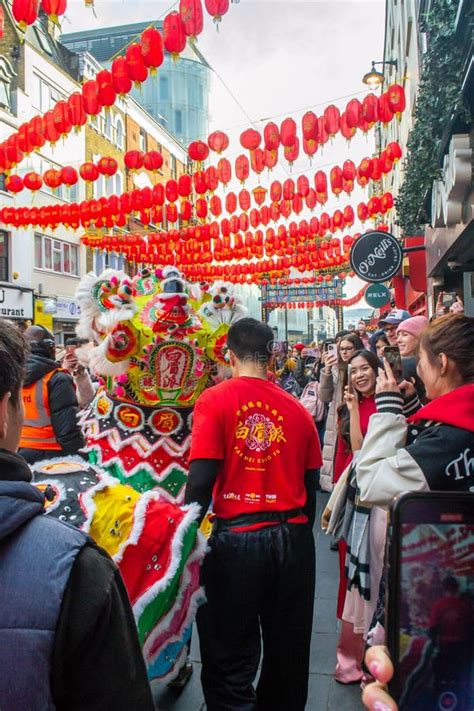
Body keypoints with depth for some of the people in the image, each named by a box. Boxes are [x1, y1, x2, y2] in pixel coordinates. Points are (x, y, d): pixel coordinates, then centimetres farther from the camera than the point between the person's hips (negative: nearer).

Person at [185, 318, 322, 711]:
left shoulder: (214, 400, -9)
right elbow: (311, 485, 7)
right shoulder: (297, 409, 1)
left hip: (236, 537, -4)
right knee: (287, 652, 22)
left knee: (230, 661, 13)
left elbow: (202, 479, -14)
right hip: (293, 537, 4)